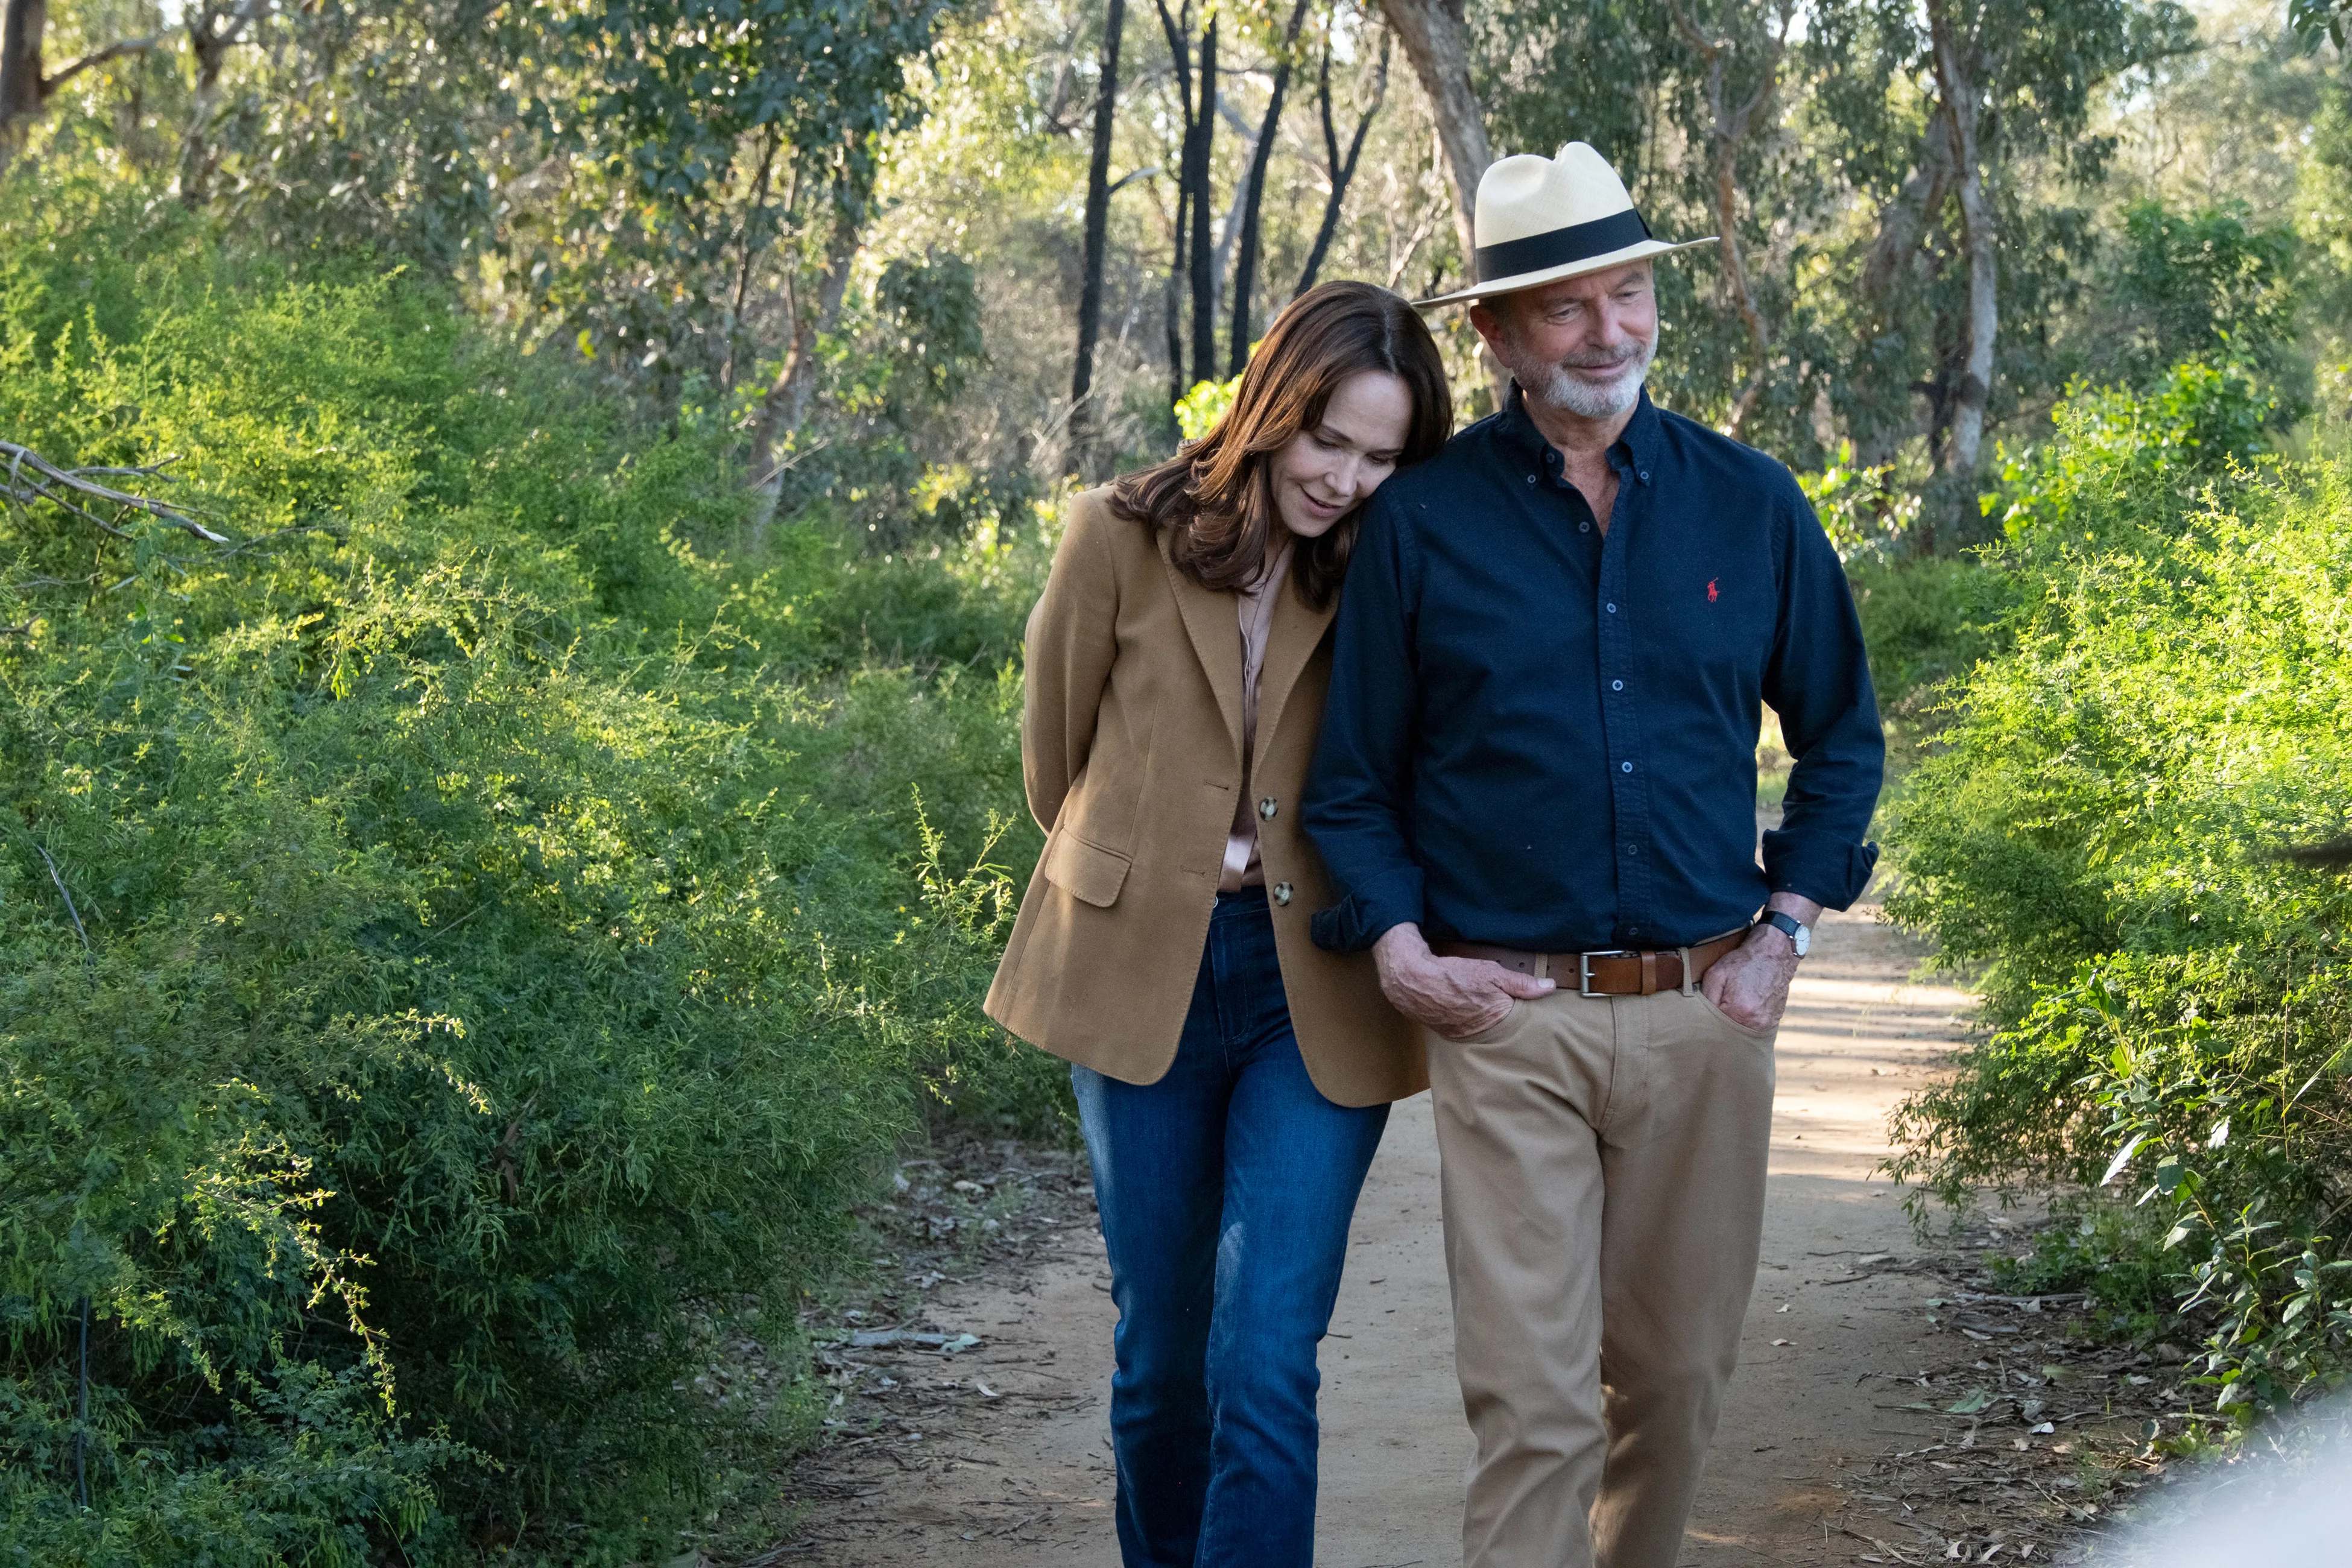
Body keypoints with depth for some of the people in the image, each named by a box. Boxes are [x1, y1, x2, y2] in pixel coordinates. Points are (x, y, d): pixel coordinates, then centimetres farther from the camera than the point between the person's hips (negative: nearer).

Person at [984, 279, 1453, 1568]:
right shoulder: (1121, 540, -4)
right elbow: (1055, 752, 9)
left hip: (1316, 993, -1)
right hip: (1141, 979, 1)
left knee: (1266, 1367, -9)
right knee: (1160, 1352, 13)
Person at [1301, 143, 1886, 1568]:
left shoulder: (1750, 506, 6)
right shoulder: (1423, 520, 0)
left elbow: (1842, 734, 17)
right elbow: (1352, 779, 7)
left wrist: (1787, 928, 7)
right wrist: (1398, 946, -6)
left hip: (1704, 1013, 3)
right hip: (1508, 1020, -2)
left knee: (1678, 1375, 11)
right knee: (1533, 1399, -7)